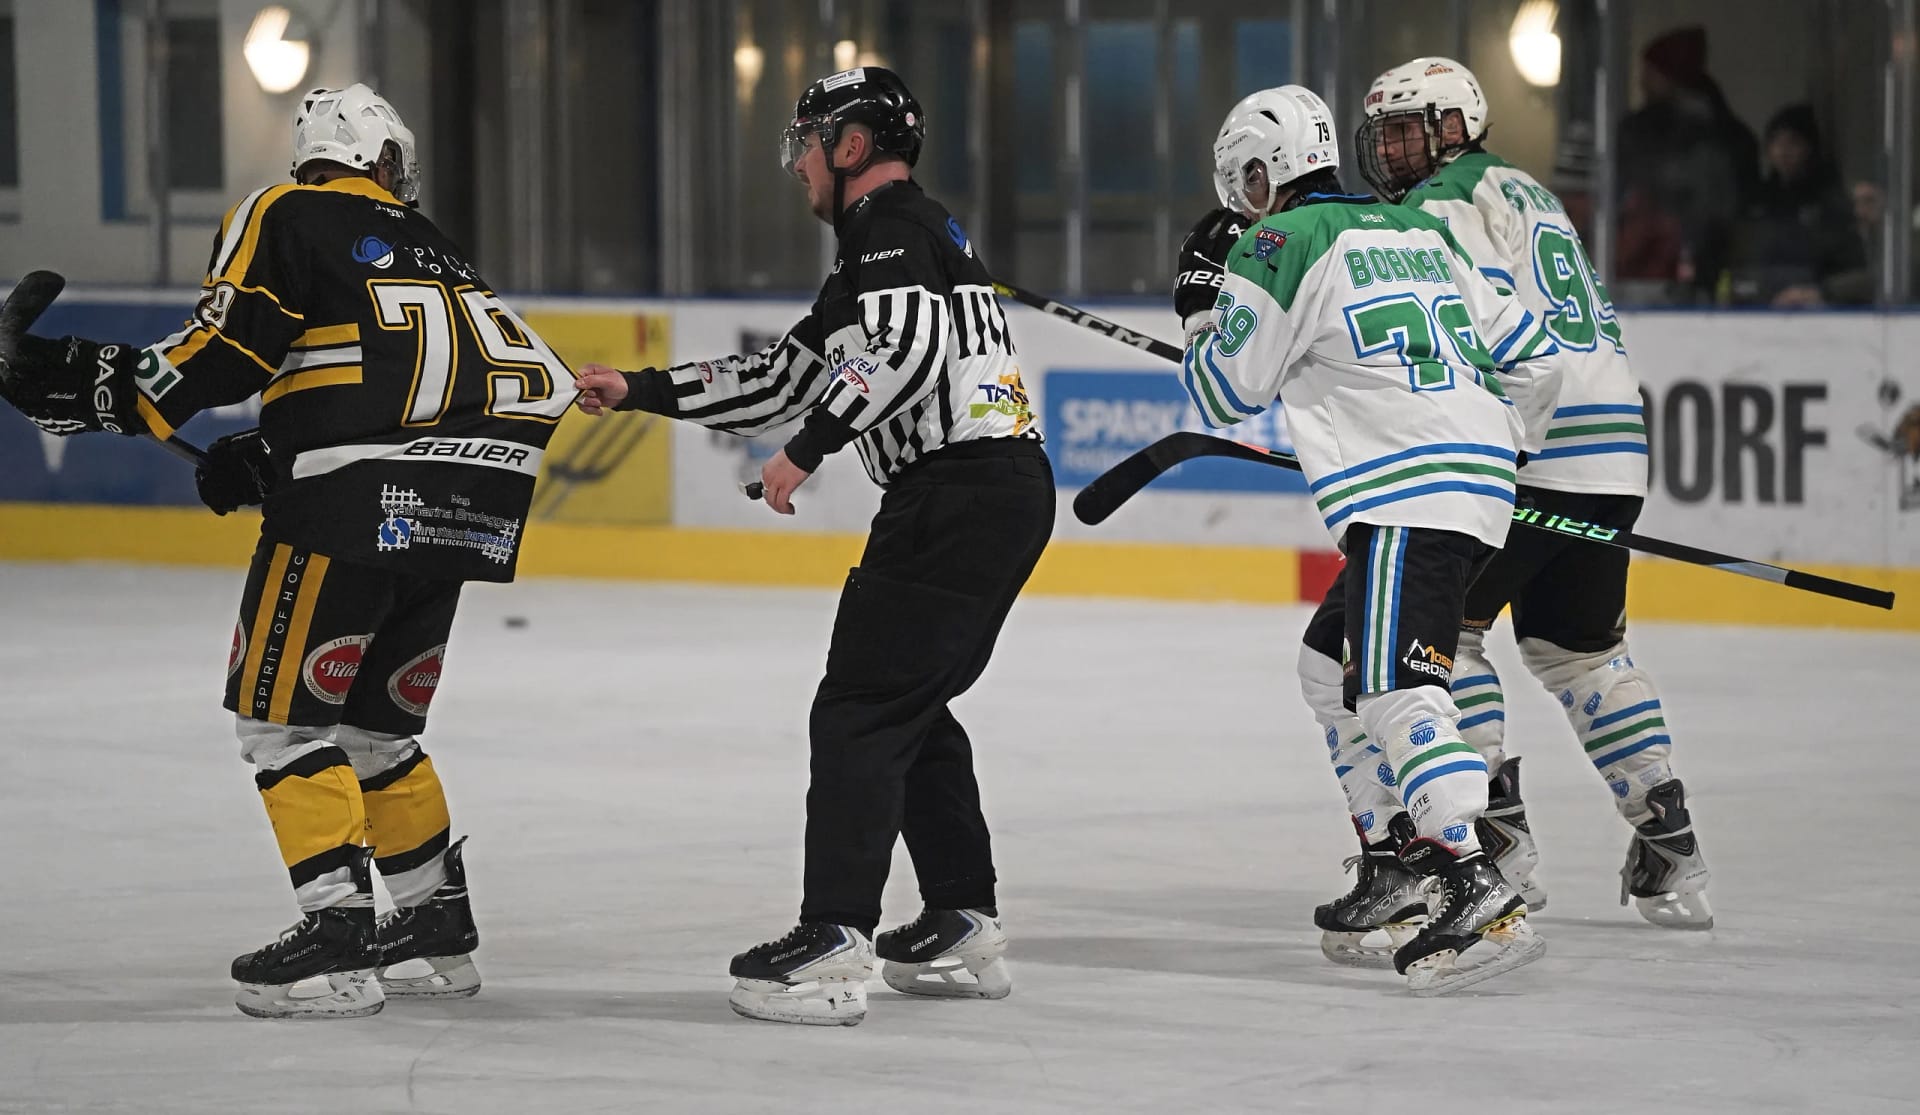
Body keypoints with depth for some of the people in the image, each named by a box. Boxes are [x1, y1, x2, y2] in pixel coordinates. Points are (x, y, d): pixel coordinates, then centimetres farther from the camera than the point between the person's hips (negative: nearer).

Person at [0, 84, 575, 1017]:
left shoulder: (283, 215, 6)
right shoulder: (430, 251, 26)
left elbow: (239, 337, -9)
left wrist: (113, 391, -8)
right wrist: (263, 459, 24)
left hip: (354, 502, -7)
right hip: (452, 510, 7)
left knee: (284, 711, 1)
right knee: (378, 722, 21)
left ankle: (339, 937, -7)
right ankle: (436, 932, 24)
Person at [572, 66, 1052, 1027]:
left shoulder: (889, 226, -5)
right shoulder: (906, 234, 27)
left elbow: (911, 347, -25)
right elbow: (785, 374, 28)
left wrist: (809, 446, -22)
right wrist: (638, 392, 27)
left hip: (957, 493, -10)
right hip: (1011, 490, 10)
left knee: (862, 710, -10)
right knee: (912, 706, 19)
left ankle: (832, 947, -16)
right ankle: (963, 930, 21)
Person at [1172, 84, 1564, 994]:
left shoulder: (1278, 246, -1)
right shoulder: (1422, 234, 21)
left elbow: (1225, 393, 4)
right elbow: (1533, 357, 21)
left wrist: (1201, 303, 21)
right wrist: (1499, 452, 34)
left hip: (1403, 500, -9)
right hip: (1482, 492, 9)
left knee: (1396, 693, -18)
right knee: (1339, 662, 23)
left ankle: (1479, 893, -32)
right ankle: (1415, 849, 25)